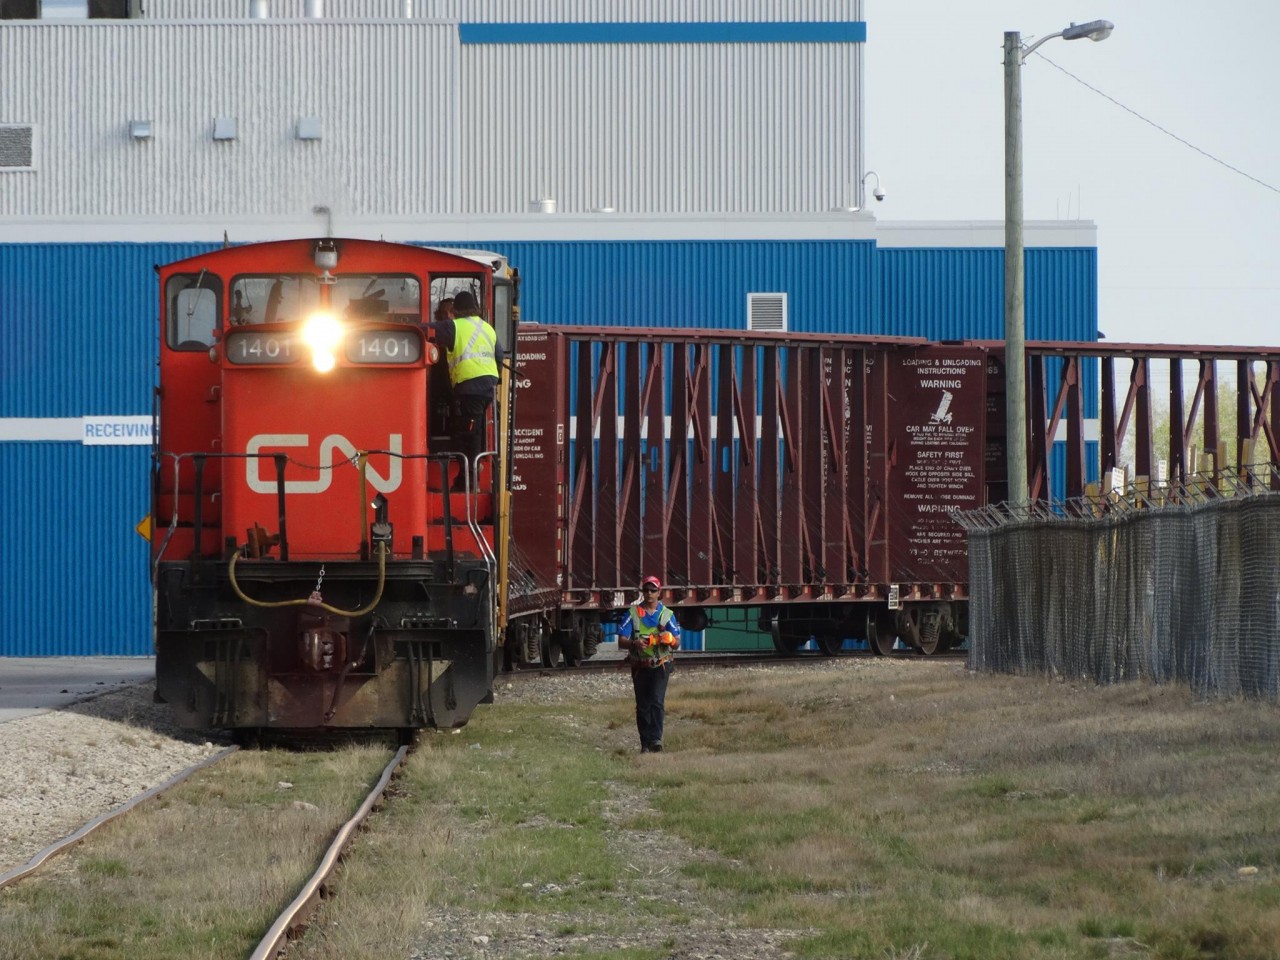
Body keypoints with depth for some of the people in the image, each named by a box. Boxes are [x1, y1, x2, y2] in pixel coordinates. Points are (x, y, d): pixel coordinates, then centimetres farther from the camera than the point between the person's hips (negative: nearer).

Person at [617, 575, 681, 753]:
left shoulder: (667, 614, 6)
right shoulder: (633, 613, 5)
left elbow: (677, 644, 4)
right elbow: (621, 641, 0)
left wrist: (669, 640, -20)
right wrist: (635, 643, -21)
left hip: (660, 666, -2)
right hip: (639, 666, 2)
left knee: (657, 701, -17)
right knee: (642, 706, 3)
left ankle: (656, 739, -22)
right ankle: (645, 744, 9)